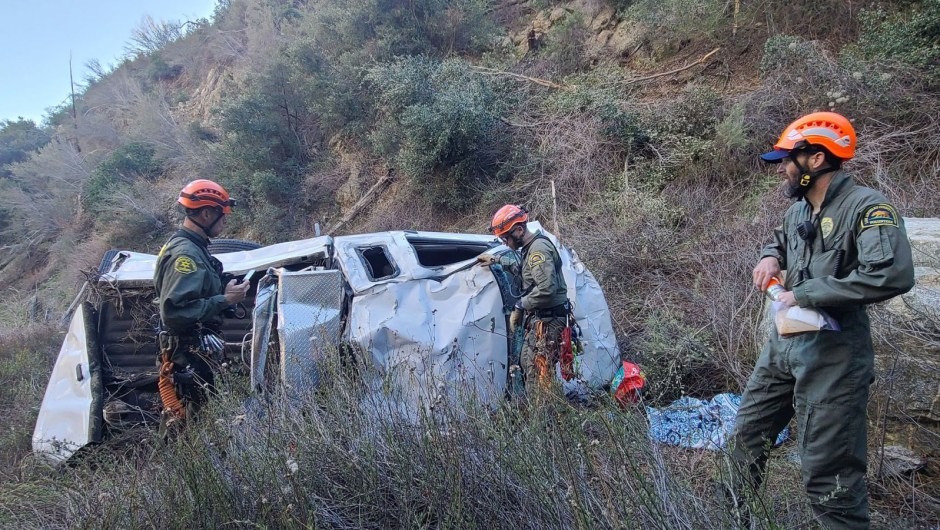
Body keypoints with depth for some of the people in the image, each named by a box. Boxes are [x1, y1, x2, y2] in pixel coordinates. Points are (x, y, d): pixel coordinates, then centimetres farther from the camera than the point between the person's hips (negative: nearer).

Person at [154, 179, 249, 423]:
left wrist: (225, 291, 9)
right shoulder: (185, 253, -21)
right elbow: (175, 311, -30)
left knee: (190, 415, 21)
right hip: (189, 355, -10)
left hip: (195, 350, 10)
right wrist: (224, 300, -25)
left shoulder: (193, 247, 10)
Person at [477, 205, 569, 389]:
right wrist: (496, 259, 33)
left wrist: (520, 306, -20)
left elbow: (546, 289, -31)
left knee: (542, 375, -9)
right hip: (538, 319, 11)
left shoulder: (539, 248, -21)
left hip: (547, 321, -11)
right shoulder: (531, 248, 11)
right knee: (528, 364, 21)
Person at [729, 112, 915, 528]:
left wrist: (805, 294, -25)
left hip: (832, 357, -9)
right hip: (783, 344, 9)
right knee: (747, 434, 19)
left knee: (827, 469, -1)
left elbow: (894, 275, -32)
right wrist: (771, 257, 6)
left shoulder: (867, 208, -17)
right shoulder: (798, 209, 9)